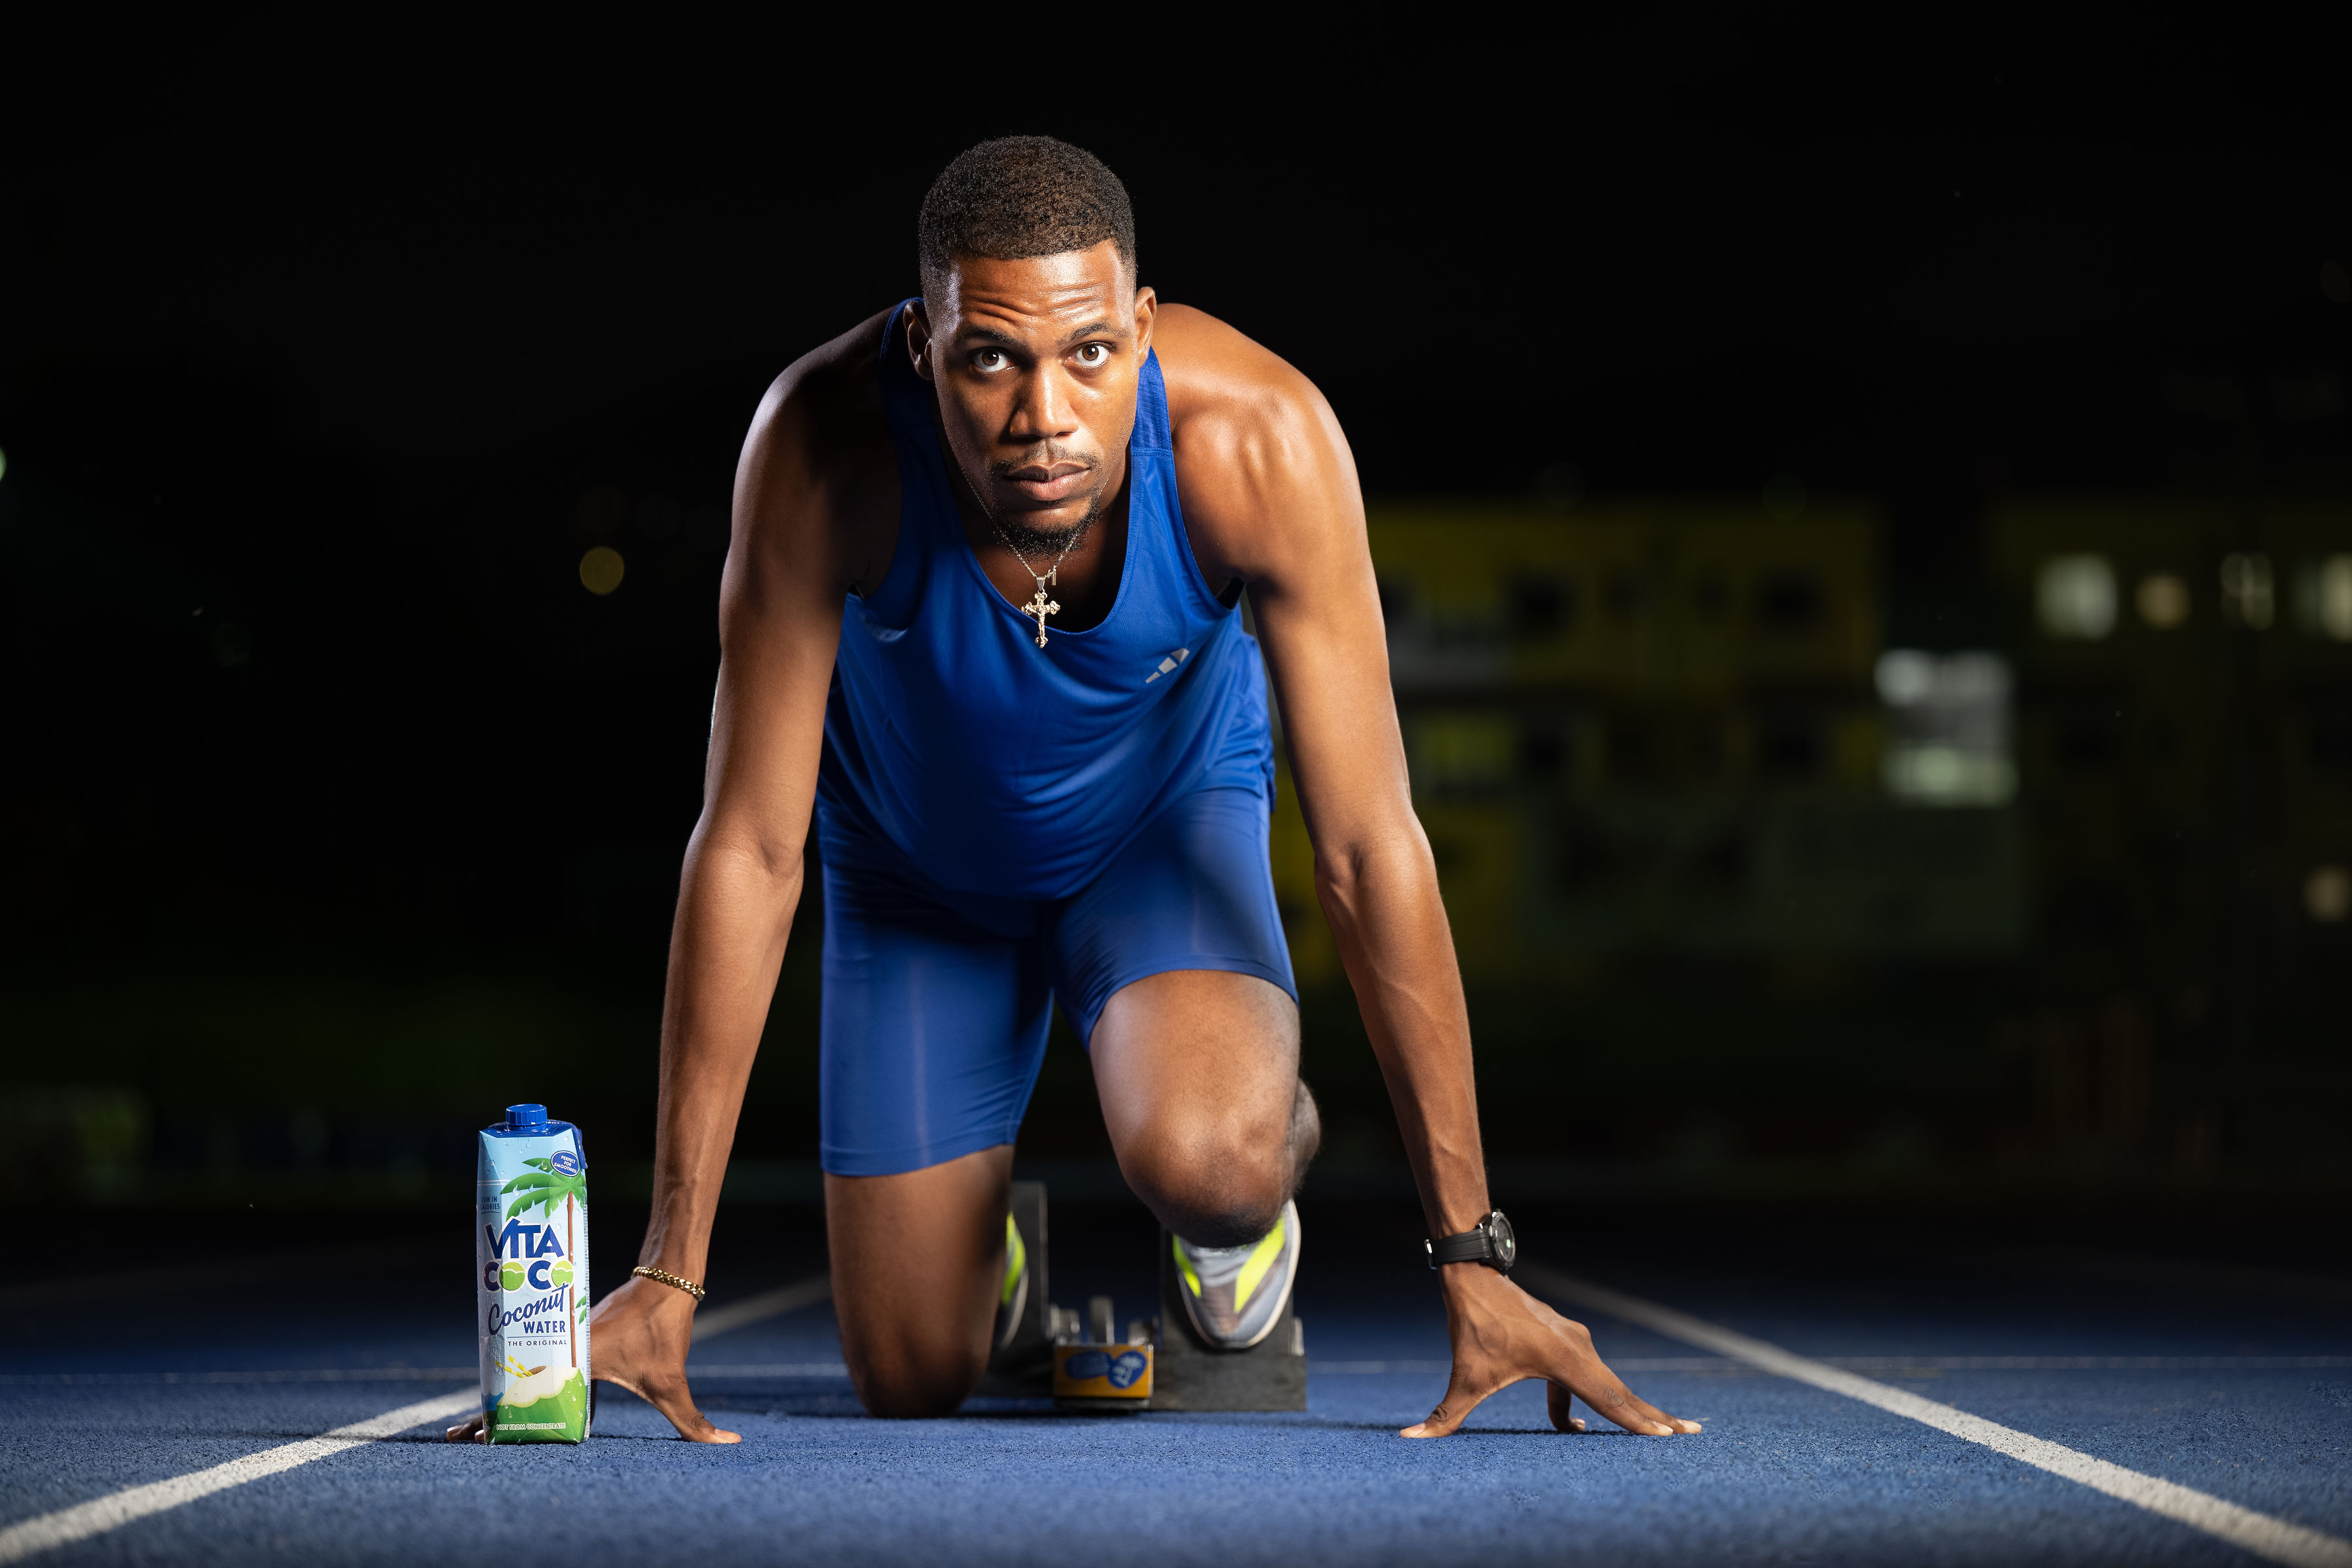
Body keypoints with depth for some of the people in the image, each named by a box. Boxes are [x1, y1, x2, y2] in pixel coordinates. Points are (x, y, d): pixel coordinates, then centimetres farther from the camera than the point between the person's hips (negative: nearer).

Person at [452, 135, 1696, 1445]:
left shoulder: (1257, 437, -35)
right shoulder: (824, 444, -35)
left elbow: (1369, 847, -28)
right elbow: (750, 849, -28)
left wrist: (1471, 1261, -26)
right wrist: (668, 1277, -28)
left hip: (1171, 810, -1)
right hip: (921, 864, 1)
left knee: (1205, 1164, -32)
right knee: (913, 1381, 1)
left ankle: (1278, 1132, 6)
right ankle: (984, 1227, 37)